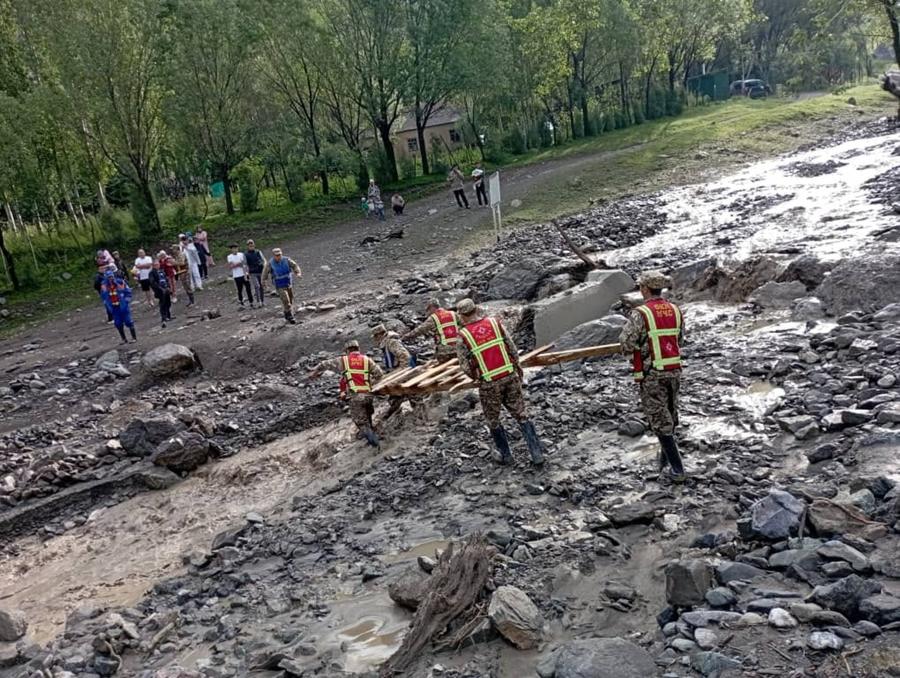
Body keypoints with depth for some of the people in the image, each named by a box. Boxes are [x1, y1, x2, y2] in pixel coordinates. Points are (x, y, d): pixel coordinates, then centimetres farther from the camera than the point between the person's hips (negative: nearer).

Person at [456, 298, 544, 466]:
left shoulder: (463, 336, -8)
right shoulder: (495, 322, -1)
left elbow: (465, 366, -6)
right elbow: (513, 348, 1)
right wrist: (516, 368, 15)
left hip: (489, 384, -2)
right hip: (511, 377, 2)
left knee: (493, 421, 19)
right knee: (521, 416, 12)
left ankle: (506, 455, 25)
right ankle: (537, 453, 9)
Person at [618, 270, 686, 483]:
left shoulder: (640, 314, -16)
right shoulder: (675, 310, 3)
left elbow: (626, 344, -17)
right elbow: (679, 339, 12)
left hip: (651, 374, -6)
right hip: (674, 370, 6)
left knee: (660, 420, 2)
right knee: (669, 416, 21)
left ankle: (677, 468, 2)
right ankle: (665, 457, 37)